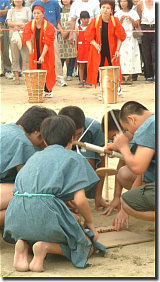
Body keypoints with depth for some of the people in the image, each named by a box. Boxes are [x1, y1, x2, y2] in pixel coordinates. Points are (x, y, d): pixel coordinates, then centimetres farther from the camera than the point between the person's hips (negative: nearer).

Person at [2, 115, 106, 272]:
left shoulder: (35, 157, 27)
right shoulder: (73, 158, 10)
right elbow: (80, 200, -2)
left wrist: (68, 218, 43)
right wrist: (90, 223, 18)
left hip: (16, 214, 6)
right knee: (87, 247, 14)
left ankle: (23, 244, 2)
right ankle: (46, 247, -12)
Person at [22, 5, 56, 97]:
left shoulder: (48, 26, -15)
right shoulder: (29, 25, -5)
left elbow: (47, 42, -21)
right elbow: (27, 38, -17)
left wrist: (42, 56, -29)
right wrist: (30, 48, -38)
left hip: (46, 52, -2)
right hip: (34, 52, 2)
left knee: (47, 71, -4)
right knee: (34, 70, -1)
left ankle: (47, 91, 5)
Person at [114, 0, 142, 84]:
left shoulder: (133, 12, 8)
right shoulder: (118, 13, 9)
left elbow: (136, 25, 4)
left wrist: (130, 19, -10)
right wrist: (121, 20, -10)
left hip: (131, 37, 0)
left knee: (130, 56, -4)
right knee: (121, 56, -8)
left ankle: (130, 77, -1)